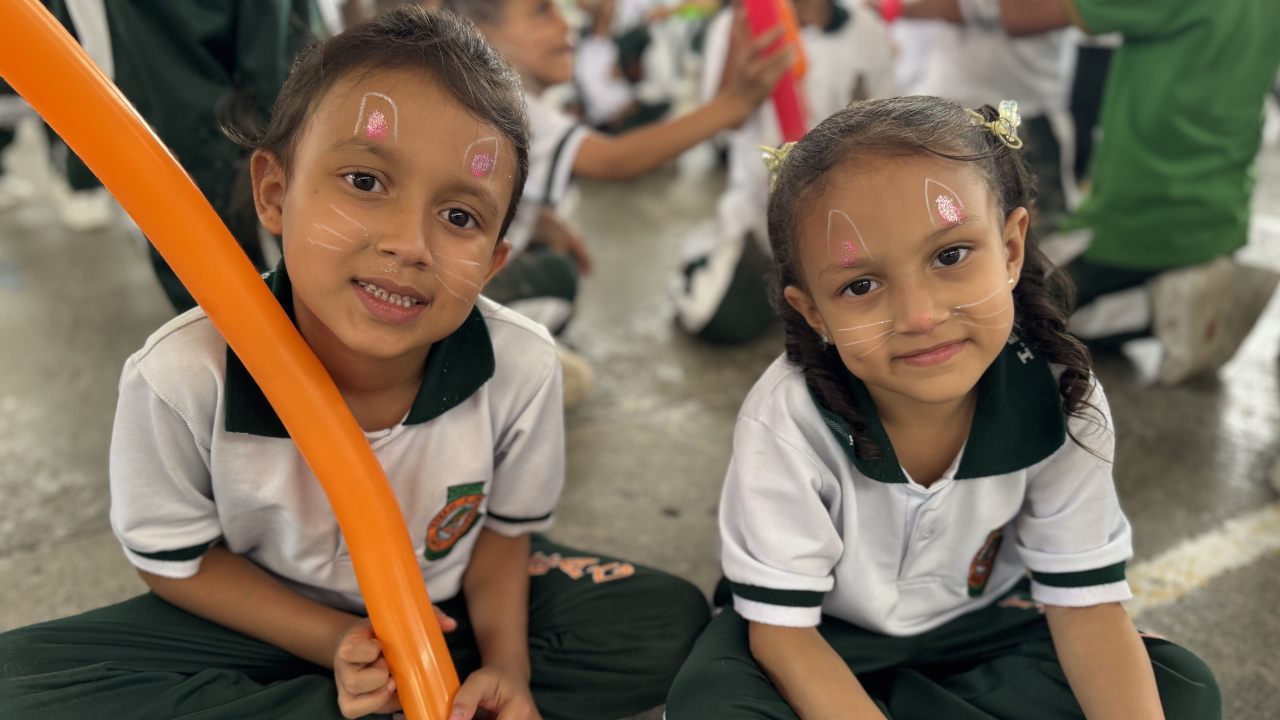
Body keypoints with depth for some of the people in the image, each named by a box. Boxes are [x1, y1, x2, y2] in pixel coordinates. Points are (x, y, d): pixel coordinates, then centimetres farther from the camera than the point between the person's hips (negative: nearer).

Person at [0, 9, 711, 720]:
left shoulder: (522, 365, -25)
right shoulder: (184, 377, -29)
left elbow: (505, 526, -6)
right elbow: (178, 561, -12)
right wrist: (337, 642, -23)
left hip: (451, 604, 2)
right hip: (278, 617, -1)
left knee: (672, 622, -16)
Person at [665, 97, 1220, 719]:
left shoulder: (1059, 399, -22)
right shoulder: (786, 421, -31)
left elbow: (1085, 601, -14)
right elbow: (780, 631, -23)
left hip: (977, 624, 4)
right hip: (826, 633, -3)